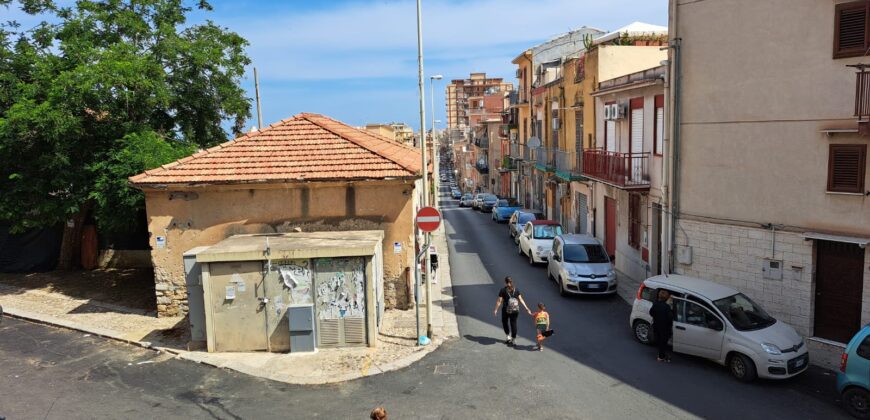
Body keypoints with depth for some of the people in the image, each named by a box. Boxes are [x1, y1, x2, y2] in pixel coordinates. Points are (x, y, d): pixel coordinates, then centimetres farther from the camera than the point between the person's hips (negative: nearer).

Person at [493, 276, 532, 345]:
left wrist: (495, 310, -5)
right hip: (515, 310, 2)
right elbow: (521, 300, -1)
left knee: (504, 322, 20)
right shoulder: (516, 290, -1)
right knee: (513, 323, 10)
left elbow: (499, 301, -11)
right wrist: (526, 308, 4)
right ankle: (513, 339, 15)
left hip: (506, 310, -2)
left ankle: (507, 336, 15)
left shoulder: (503, 291, -10)